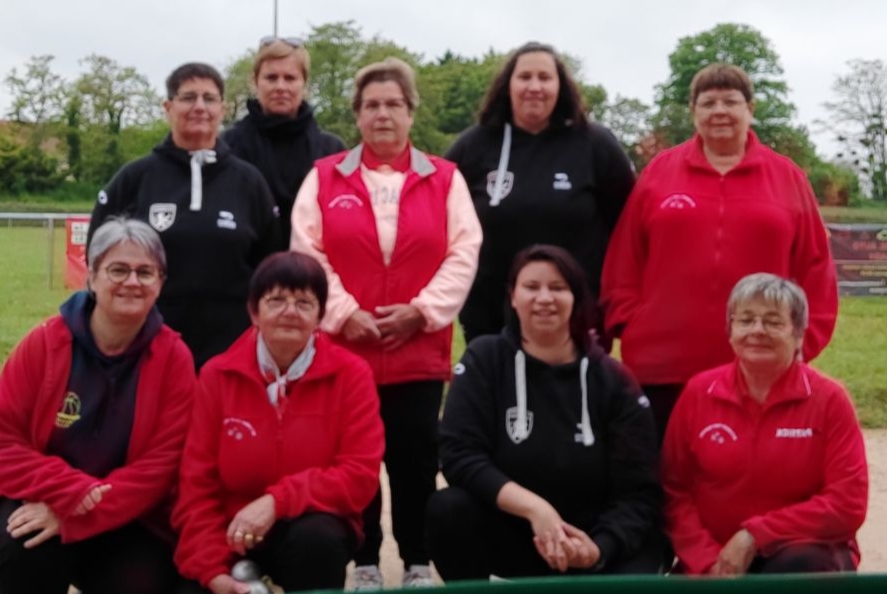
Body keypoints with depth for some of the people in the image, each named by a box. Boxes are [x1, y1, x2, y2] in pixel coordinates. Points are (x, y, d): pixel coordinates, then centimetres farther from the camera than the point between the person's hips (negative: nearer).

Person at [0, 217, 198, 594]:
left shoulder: (174, 358, -8)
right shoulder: (45, 342, -6)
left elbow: (161, 463, -12)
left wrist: (79, 514, -23)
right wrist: (71, 491, -22)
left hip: (129, 522, 1)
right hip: (47, 506, 0)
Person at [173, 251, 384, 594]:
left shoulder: (350, 374, -7)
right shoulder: (217, 375, -2)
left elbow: (360, 475, -13)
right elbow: (197, 482, -4)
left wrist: (278, 501, -26)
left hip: (315, 526, -2)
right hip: (234, 533, 2)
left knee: (317, 537, -35)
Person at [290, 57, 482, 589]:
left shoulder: (445, 178, 7)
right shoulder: (324, 177, 6)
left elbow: (464, 254, 0)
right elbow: (307, 254, -1)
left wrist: (422, 310, -10)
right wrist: (344, 313, -11)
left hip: (420, 349, 0)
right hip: (345, 347, 0)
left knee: (416, 458, 4)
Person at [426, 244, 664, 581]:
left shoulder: (613, 382, -6)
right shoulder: (485, 360, -6)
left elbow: (639, 496, -10)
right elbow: (459, 455, -16)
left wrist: (599, 548, -29)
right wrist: (533, 507, -28)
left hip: (598, 541, 0)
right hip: (513, 536, 1)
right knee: (449, 509, -28)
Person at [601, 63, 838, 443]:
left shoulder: (787, 177, 8)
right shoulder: (659, 172, 7)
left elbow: (815, 269, 7)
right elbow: (624, 262, 6)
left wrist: (801, 343, 0)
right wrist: (630, 327, -1)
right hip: (662, 366, 0)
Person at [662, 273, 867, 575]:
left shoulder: (829, 399, -4)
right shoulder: (698, 392, 1)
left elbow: (847, 503, -8)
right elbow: (674, 490, 1)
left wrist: (755, 535, -13)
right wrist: (708, 562, -11)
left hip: (803, 553, -1)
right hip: (716, 557, 1)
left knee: (797, 568, -32)